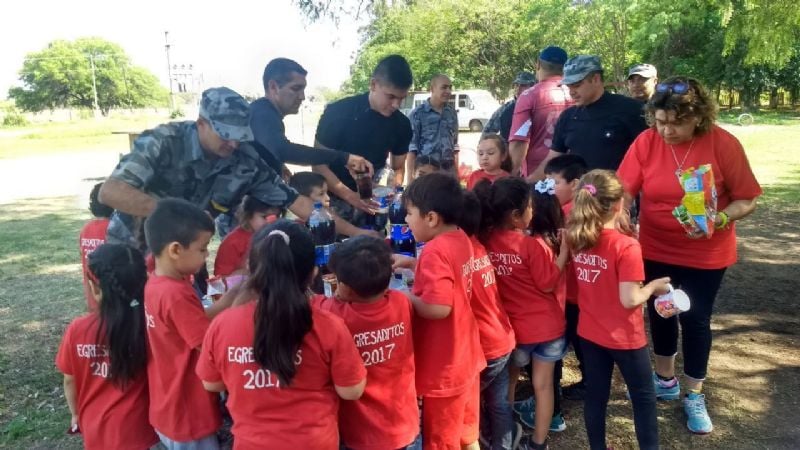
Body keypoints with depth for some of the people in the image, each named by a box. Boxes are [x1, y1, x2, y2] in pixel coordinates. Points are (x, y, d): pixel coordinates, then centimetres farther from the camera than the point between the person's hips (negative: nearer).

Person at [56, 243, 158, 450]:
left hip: (95, 428, 2)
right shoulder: (146, 324, -22)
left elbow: (69, 380, -4)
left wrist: (76, 414, 13)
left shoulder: (77, 329, -18)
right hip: (136, 428, -1)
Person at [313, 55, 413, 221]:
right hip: (335, 199, -3)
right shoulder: (339, 112, -15)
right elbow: (318, 165, -14)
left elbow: (398, 168, 9)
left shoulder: (401, 124, -3)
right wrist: (350, 196, -25)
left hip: (371, 202, 3)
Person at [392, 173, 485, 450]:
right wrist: (411, 263, 9)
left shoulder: (436, 250, -25)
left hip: (443, 368, -8)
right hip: (465, 358, 9)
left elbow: (438, 308, -31)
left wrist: (404, 296, -16)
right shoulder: (461, 239, 2)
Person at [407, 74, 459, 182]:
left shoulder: (452, 112, 11)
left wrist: (456, 172, 13)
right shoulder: (418, 113, -4)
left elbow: (455, 143, 16)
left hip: (448, 169, 4)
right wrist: (410, 175, -10)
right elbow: (411, 145, -5)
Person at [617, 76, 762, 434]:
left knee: (695, 320, 7)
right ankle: (665, 380, 40)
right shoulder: (646, 142, -13)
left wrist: (719, 220, -28)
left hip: (705, 254, -2)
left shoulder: (723, 144, -17)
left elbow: (747, 200, -11)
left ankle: (694, 396, 29)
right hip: (655, 249, 2)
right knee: (659, 313, 15)